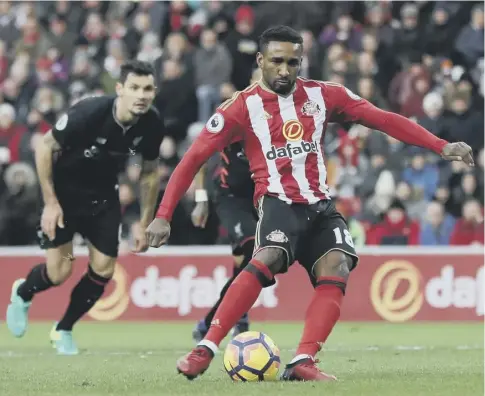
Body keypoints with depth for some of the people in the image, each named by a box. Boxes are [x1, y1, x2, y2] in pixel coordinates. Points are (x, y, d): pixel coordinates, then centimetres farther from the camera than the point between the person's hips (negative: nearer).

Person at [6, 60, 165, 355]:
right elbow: (44, 148, -18)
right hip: (64, 190, -4)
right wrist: (50, 202, -19)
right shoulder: (89, 113, -31)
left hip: (103, 195, 4)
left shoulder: (152, 125, -16)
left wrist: (145, 225, 4)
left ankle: (64, 330, 22)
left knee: (104, 270, -3)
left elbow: (150, 173, 3)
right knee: (58, 272, -9)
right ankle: (22, 294, 28)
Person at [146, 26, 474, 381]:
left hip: (321, 206, 4)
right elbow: (194, 157, -2)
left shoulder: (322, 95, 8)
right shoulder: (243, 107, -2)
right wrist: (163, 216, -8)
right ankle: (205, 350, -33)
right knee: (268, 259, -32)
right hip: (279, 203, -4)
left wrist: (441, 147, 1)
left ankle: (303, 363, -29)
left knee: (336, 267, -22)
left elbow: (383, 120, 9)